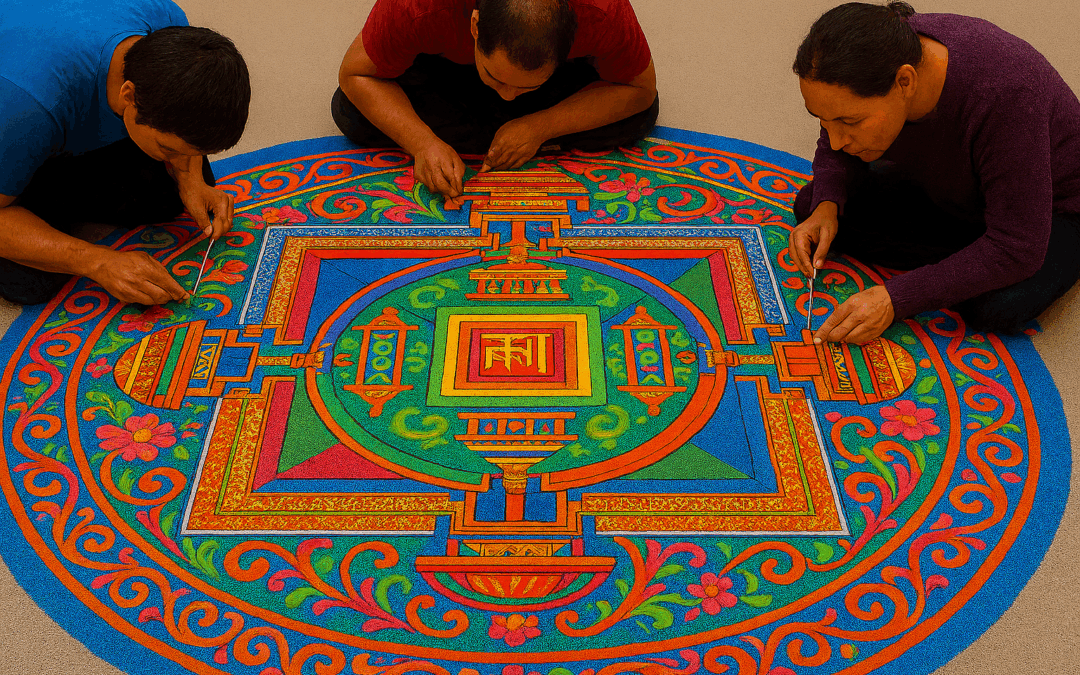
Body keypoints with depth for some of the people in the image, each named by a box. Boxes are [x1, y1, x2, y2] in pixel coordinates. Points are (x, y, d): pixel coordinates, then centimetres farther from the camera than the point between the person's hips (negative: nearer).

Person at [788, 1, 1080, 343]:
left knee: (999, 307, -35)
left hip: (1051, 211, -6)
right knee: (810, 206, -10)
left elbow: (1016, 250, -36)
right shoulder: (875, 62, -23)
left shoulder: (1003, 96, -41)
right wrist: (825, 208, -24)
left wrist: (897, 299, -40)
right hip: (949, 191, 6)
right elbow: (837, 152, -2)